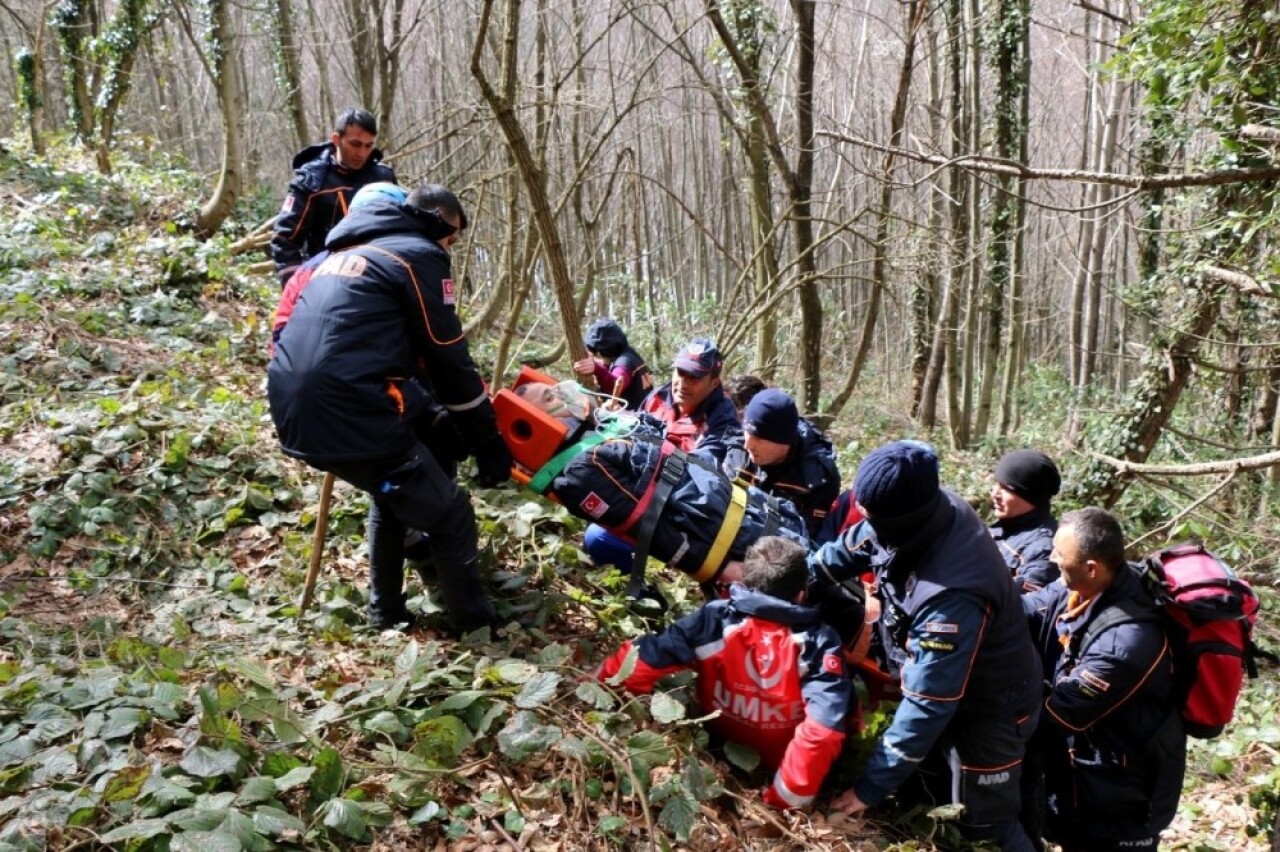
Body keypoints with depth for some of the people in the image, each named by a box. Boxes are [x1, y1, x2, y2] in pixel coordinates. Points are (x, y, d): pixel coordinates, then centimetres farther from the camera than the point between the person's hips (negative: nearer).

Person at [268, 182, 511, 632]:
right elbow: (449, 360, 1)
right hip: (352, 416, -9)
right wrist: (489, 444, 8)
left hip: (294, 414, 9)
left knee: (394, 491, 32)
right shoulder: (419, 254, 3)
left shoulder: (339, 254, 27)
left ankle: (386, 614, 37)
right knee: (451, 516, 7)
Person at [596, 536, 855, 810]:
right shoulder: (818, 642, -24)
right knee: (854, 691, 15)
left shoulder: (715, 619, -21)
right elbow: (824, 727, -32)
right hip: (778, 763, -2)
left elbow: (642, 660, -20)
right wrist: (789, 797, -23)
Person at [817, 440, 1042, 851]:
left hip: (988, 707, -8)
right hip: (944, 684, 8)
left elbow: (928, 704, -36)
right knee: (934, 794, 27)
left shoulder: (951, 597, -43)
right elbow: (855, 545, 1)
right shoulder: (929, 512, -20)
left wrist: (871, 786, -30)